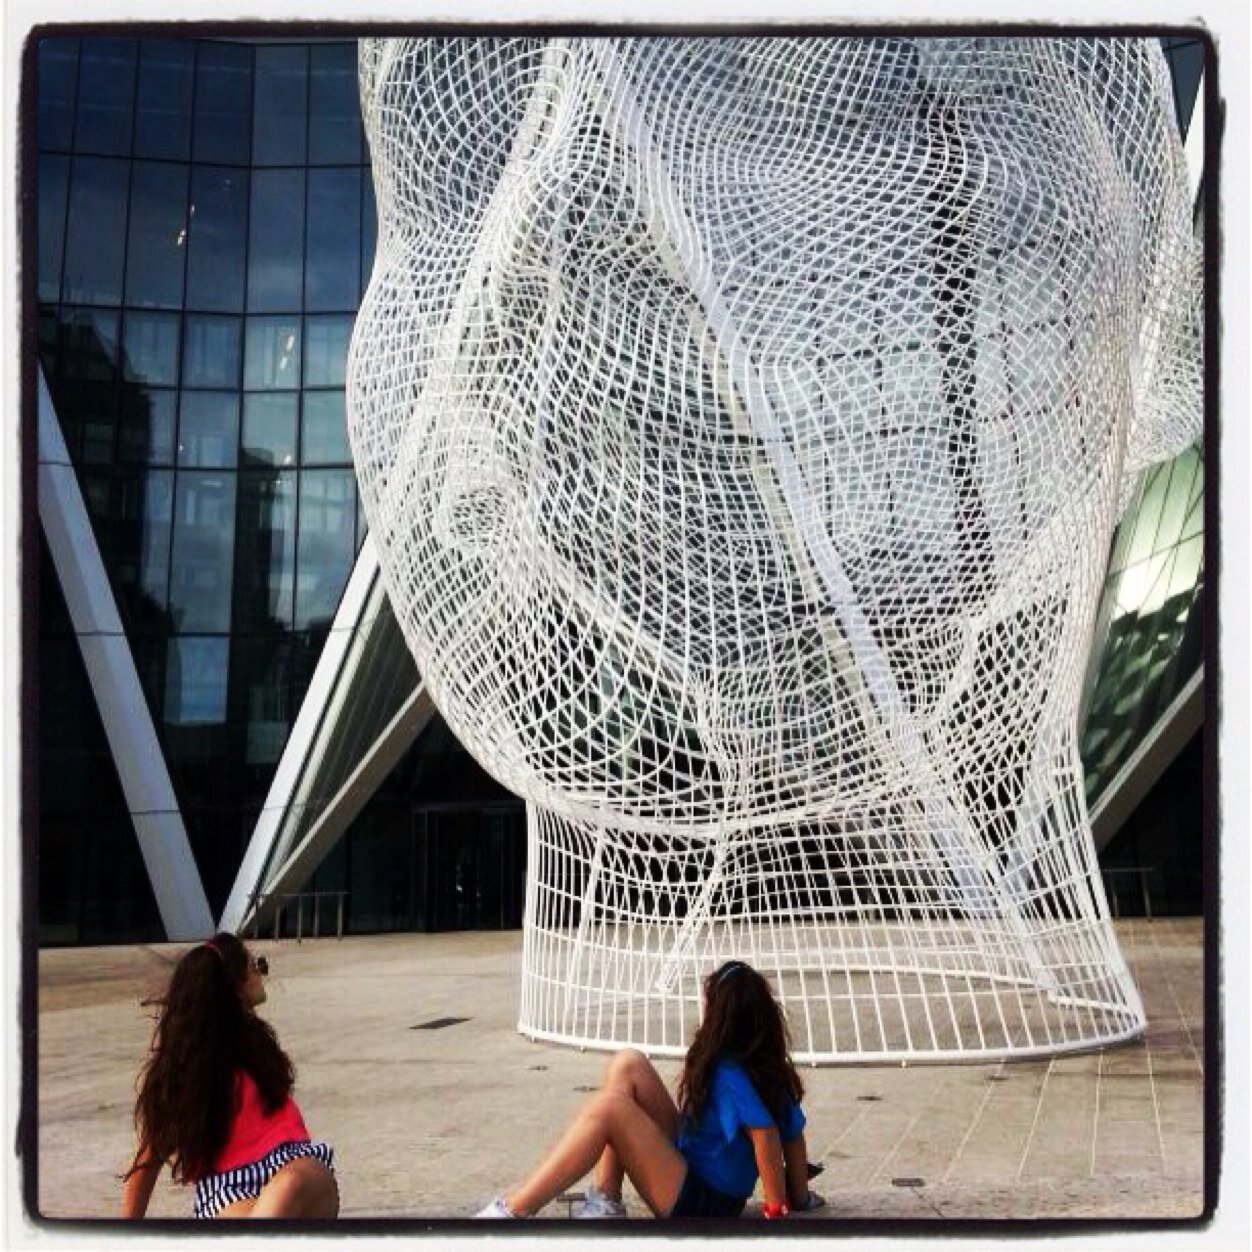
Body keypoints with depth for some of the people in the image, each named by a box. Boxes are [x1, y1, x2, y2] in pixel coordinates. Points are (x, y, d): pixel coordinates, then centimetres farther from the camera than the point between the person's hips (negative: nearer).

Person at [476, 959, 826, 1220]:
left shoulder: (728, 1072, -22)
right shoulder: (770, 1065, 3)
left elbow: (765, 1132, -30)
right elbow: (793, 1132, 5)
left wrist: (778, 1207, -22)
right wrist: (800, 1198, 10)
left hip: (698, 1203, -9)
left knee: (606, 1108, -27)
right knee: (627, 1065, -2)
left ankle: (512, 1211, -23)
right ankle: (605, 1201, -3)